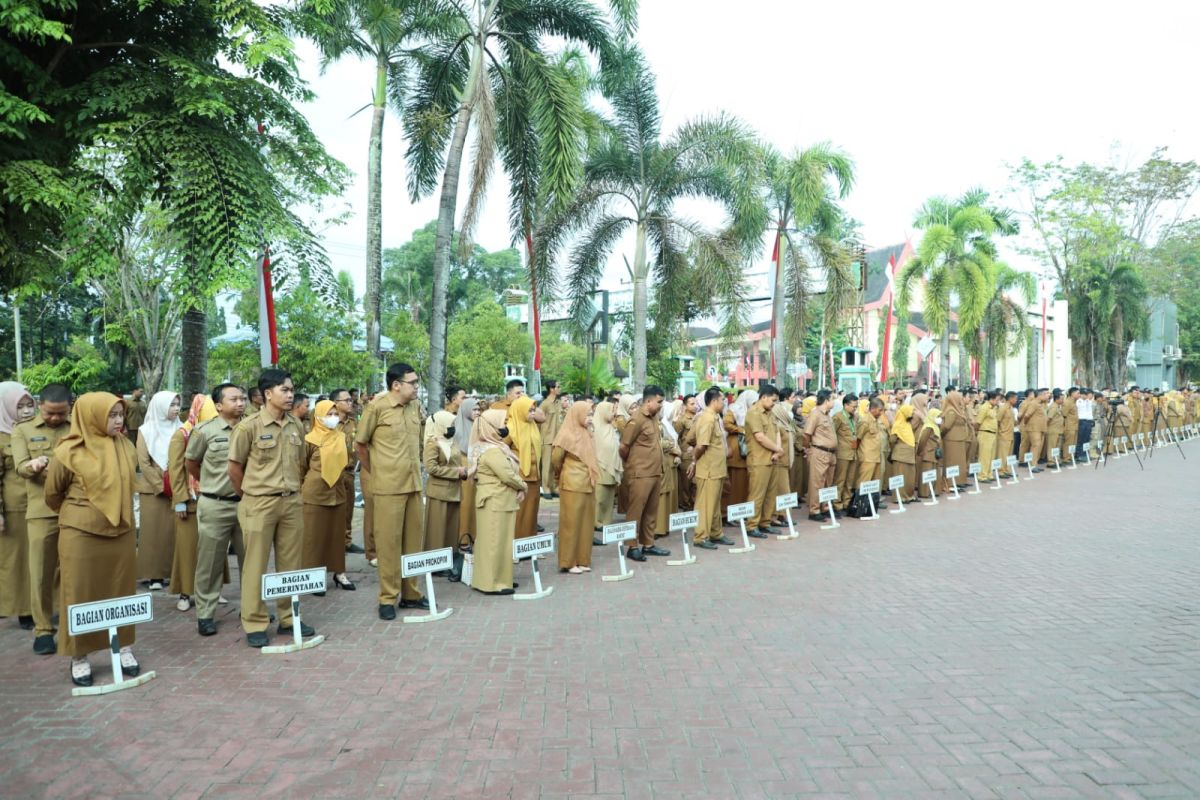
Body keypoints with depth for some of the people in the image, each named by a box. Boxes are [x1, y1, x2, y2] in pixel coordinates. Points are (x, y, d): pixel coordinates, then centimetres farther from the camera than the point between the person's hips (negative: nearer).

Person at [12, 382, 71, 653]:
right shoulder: (22, 430, 7)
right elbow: (21, 467, -4)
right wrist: (33, 466, -27)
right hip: (42, 511, 0)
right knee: (41, 572, 3)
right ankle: (43, 629, 15)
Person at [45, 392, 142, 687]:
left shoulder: (126, 448, 1)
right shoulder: (69, 452, -12)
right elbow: (52, 495, 3)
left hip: (121, 534, 4)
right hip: (82, 536, -4)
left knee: (122, 594, 11)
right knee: (81, 597, 6)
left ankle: (125, 649, 24)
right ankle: (79, 658, 20)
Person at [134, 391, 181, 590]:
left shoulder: (179, 430, 6)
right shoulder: (146, 431, -1)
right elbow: (144, 463, -5)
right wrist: (162, 486, -9)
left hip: (175, 489, 3)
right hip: (153, 489, -2)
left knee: (172, 530, 2)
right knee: (153, 530, 0)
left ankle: (169, 572, 10)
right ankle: (151, 574, 5)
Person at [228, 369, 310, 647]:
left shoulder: (296, 426, 5)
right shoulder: (249, 426, -9)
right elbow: (235, 467, -3)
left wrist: (292, 491, 12)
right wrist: (249, 496, 5)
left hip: (292, 502, 5)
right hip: (260, 504, -5)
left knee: (291, 563, 11)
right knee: (256, 565, 4)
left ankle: (289, 618, 23)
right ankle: (255, 624, 15)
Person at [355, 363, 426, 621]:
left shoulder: (415, 406, 7)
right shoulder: (377, 406, -10)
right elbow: (360, 443, -2)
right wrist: (375, 473, 4)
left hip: (414, 483, 6)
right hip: (387, 486, -6)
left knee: (414, 539, 11)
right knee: (389, 541, 2)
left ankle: (411, 593, 23)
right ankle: (388, 598, 13)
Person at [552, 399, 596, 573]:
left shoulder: (587, 434, 10)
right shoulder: (567, 435, -13)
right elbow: (555, 458, -9)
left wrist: (591, 478, 12)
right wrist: (560, 476, 7)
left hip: (587, 484, 7)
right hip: (573, 485, -7)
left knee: (586, 523, 10)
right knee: (571, 523, 0)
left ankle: (582, 560, 20)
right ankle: (568, 562, 9)